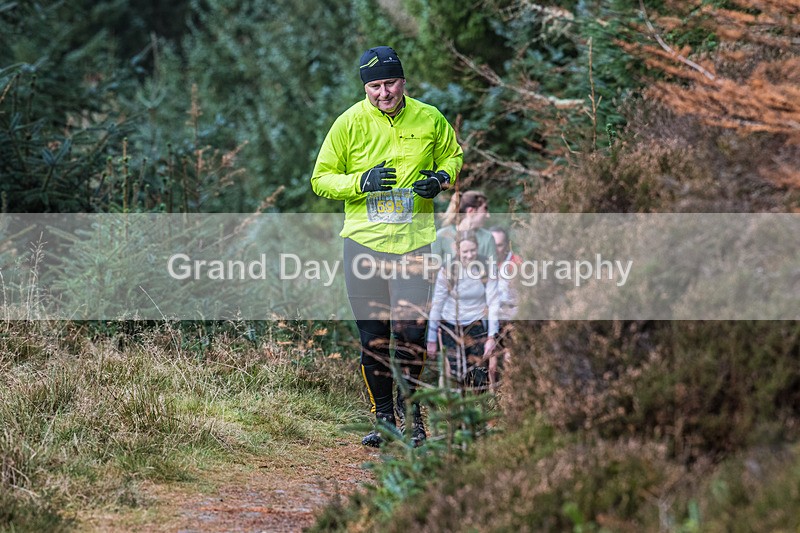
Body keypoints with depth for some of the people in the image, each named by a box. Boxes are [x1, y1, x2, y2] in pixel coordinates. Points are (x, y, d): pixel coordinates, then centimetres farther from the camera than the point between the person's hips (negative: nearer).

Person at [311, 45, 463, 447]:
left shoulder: (430, 120, 2)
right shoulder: (349, 123, -2)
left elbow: (453, 155, 19)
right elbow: (321, 180, 2)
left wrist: (441, 178, -3)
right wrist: (361, 181, -15)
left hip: (413, 241, 0)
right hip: (363, 240, 0)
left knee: (411, 334, -7)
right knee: (372, 337, 5)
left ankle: (412, 413, 11)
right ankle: (383, 416, 18)